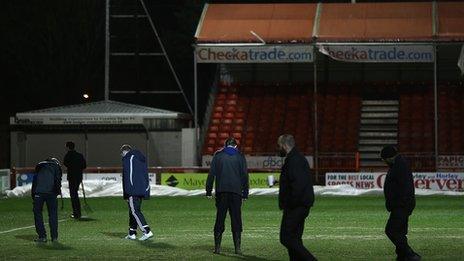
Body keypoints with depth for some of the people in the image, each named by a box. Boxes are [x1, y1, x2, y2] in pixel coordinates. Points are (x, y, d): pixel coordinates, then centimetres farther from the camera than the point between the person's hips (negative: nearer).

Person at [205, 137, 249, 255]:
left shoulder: (218, 155, 6)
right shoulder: (240, 156, 6)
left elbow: (211, 174, 3)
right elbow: (245, 175, 4)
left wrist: (209, 191, 5)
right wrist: (245, 193, 7)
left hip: (221, 192, 0)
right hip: (236, 192, 0)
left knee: (220, 218, 4)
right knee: (236, 220, 3)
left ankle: (217, 246, -1)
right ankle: (237, 247, 0)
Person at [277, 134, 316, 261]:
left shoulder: (294, 161, -16)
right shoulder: (299, 158, 18)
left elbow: (298, 184, -26)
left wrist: (290, 204, -20)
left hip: (296, 207, -11)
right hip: (301, 206, 11)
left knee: (286, 238, -10)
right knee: (294, 238, 13)